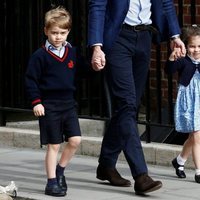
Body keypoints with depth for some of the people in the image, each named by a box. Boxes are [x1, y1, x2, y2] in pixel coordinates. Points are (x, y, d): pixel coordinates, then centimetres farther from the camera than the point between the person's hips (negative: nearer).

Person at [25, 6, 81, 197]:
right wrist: (36, 102, -11)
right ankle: (52, 181, 9)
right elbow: (31, 80, -5)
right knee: (54, 145, 0)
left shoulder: (72, 52, 6)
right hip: (49, 106, -4)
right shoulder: (40, 56, -7)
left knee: (75, 140, -5)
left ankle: (59, 170, 16)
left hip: (68, 104, 4)